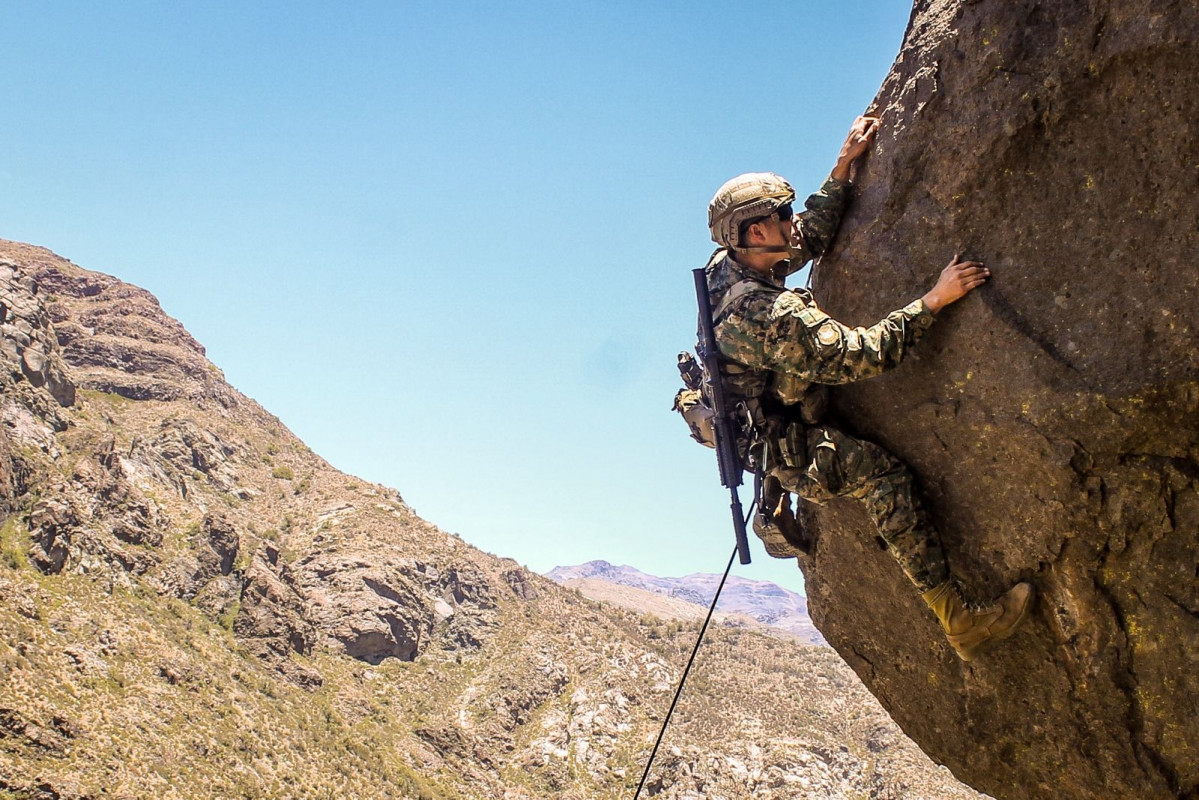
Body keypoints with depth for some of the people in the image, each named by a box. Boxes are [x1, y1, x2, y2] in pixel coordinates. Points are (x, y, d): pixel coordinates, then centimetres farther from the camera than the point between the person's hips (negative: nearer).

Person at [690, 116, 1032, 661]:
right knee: (885, 474, -27)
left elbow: (810, 238, 11)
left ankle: (777, 512, 52)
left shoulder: (726, 267, -4)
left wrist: (844, 165, 7)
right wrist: (933, 300, -32)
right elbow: (860, 354, -34)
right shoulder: (770, 313, -33)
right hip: (785, 445, -10)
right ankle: (958, 620, -30)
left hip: (759, 427, 10)